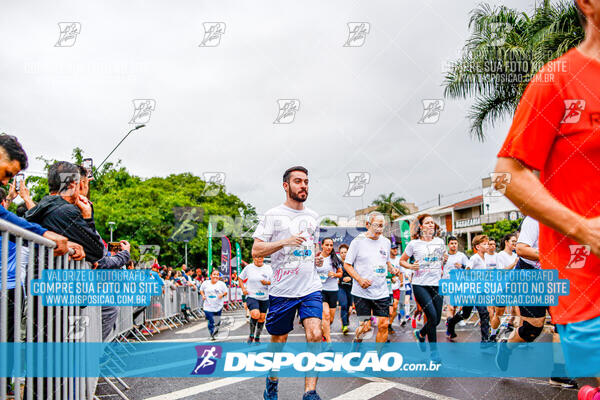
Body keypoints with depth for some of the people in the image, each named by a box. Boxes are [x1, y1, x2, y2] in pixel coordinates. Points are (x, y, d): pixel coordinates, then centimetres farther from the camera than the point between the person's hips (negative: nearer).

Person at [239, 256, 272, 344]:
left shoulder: (268, 268, 3)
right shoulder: (248, 267, 0)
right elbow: (240, 278, 11)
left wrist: (267, 282, -14)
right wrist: (243, 289, -3)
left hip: (264, 298, 3)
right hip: (252, 296, -3)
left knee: (262, 317, 7)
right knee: (255, 314, -24)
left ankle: (257, 337, 27)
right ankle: (251, 335, -1)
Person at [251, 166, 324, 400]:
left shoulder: (312, 216, 13)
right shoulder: (273, 215, -3)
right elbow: (256, 251, -8)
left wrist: (317, 259, 8)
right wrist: (285, 241, -20)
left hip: (311, 288, 3)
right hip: (282, 290, -3)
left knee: (315, 335, -15)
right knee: (279, 341, 10)